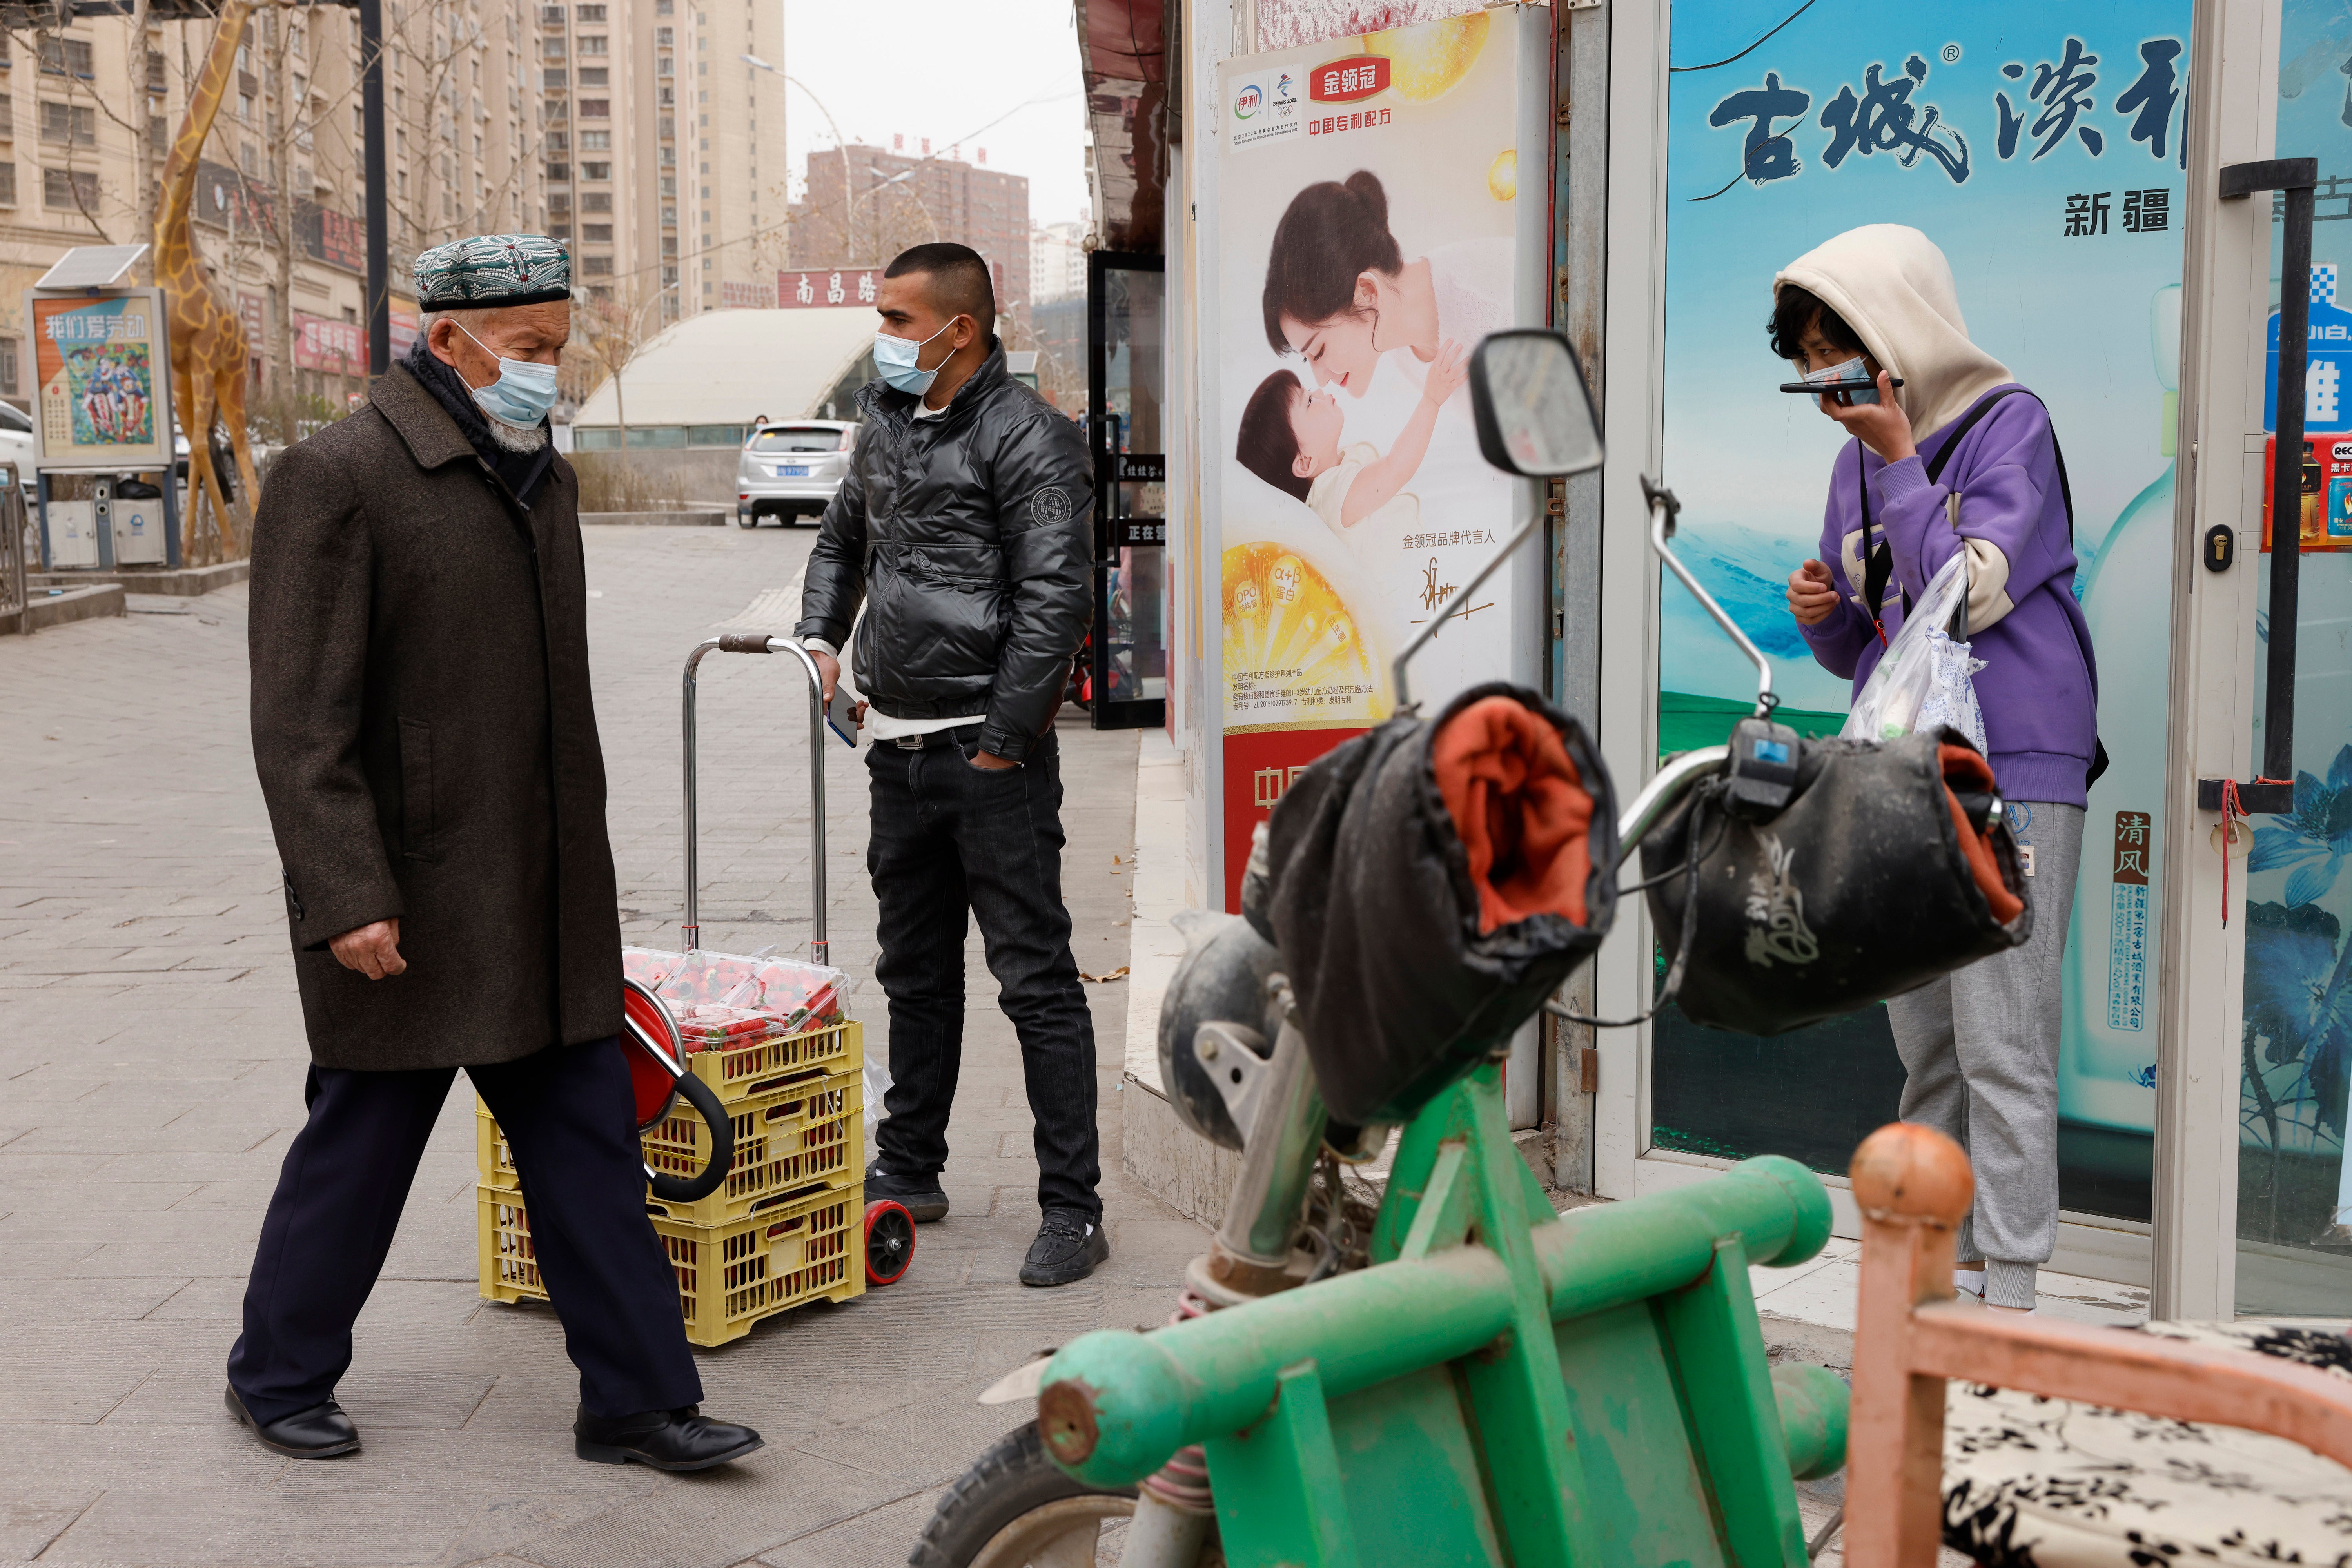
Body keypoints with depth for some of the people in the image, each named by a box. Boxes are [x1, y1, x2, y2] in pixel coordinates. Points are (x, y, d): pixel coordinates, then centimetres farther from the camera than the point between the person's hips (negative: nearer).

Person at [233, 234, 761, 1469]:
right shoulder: (338, 478, -12)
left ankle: (637, 1400, 15)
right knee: (360, 1144, 8)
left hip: (545, 905, 7)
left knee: (589, 1143, 7)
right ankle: (277, 1376, 29)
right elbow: (298, 719, -16)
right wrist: (346, 898, -22)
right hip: (407, 905, -7)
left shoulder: (541, 476, 13)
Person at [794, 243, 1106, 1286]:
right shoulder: (887, 426, 14)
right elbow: (842, 538, 30)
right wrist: (821, 635, 12)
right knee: (915, 974, 17)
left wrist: (1001, 741, -16)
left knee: (1036, 982, -3)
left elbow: (1056, 600, -16)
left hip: (991, 753, -8)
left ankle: (1072, 1208, 3)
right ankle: (908, 1170, 30)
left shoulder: (1026, 436, -10)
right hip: (899, 752, 8)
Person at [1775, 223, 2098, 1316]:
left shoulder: (2011, 426, -5)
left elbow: (1970, 593, -16)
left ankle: (2008, 1297, -4)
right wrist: (1821, 616, -2)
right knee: (1927, 1048, 11)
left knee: (2002, 1047, -9)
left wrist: (1899, 461, -13)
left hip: (2009, 774, -7)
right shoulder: (1859, 462, 14)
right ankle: (1946, 1272, 19)